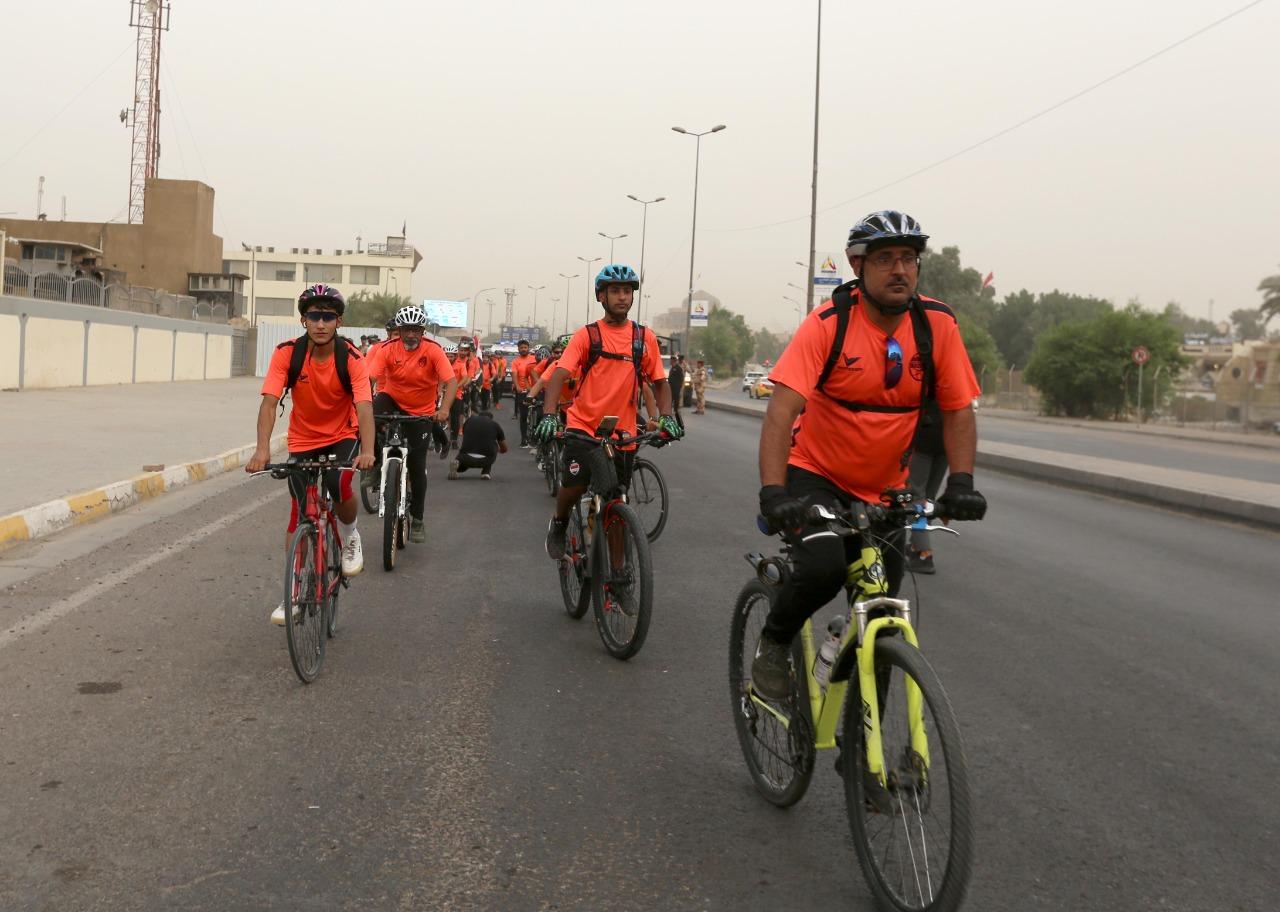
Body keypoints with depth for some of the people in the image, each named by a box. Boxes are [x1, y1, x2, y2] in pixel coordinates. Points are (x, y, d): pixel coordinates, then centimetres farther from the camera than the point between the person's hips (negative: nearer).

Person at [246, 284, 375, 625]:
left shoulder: (352, 358, -21)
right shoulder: (287, 353, -18)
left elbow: (364, 406, -32)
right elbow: (269, 402, -26)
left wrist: (367, 450, -49)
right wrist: (262, 449, -41)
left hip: (343, 437, -2)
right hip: (303, 441, 2)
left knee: (340, 485, -31)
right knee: (299, 516, 0)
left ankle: (349, 534, 3)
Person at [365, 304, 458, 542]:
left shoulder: (433, 351, -17)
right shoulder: (387, 350, -14)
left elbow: (451, 381, -23)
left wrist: (443, 409, -40)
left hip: (422, 412, -1)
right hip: (393, 401, 1)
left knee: (417, 466, -3)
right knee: (374, 410, -34)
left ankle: (417, 520, 13)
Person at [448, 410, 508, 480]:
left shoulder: (469, 420, 19)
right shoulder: (495, 424, 15)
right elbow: (504, 449, 26)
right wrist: (497, 449, 50)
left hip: (467, 458, 1)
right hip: (486, 460, -1)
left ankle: (457, 463, 1)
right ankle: (486, 471, 16)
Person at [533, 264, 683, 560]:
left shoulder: (645, 338, 4)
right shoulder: (587, 335, -3)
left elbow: (660, 383, 9)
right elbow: (558, 375, -13)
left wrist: (667, 416, -9)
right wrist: (549, 416, -29)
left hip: (623, 434, 2)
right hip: (583, 427, -2)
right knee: (575, 484, -20)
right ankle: (559, 524, 14)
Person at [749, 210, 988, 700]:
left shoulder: (937, 324, -9)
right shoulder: (828, 324, -19)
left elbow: (959, 411, -4)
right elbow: (782, 410, -27)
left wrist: (961, 483, -19)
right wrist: (772, 492, -40)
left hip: (882, 493, 4)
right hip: (815, 476, -3)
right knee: (823, 568, -32)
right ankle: (774, 641, 0)